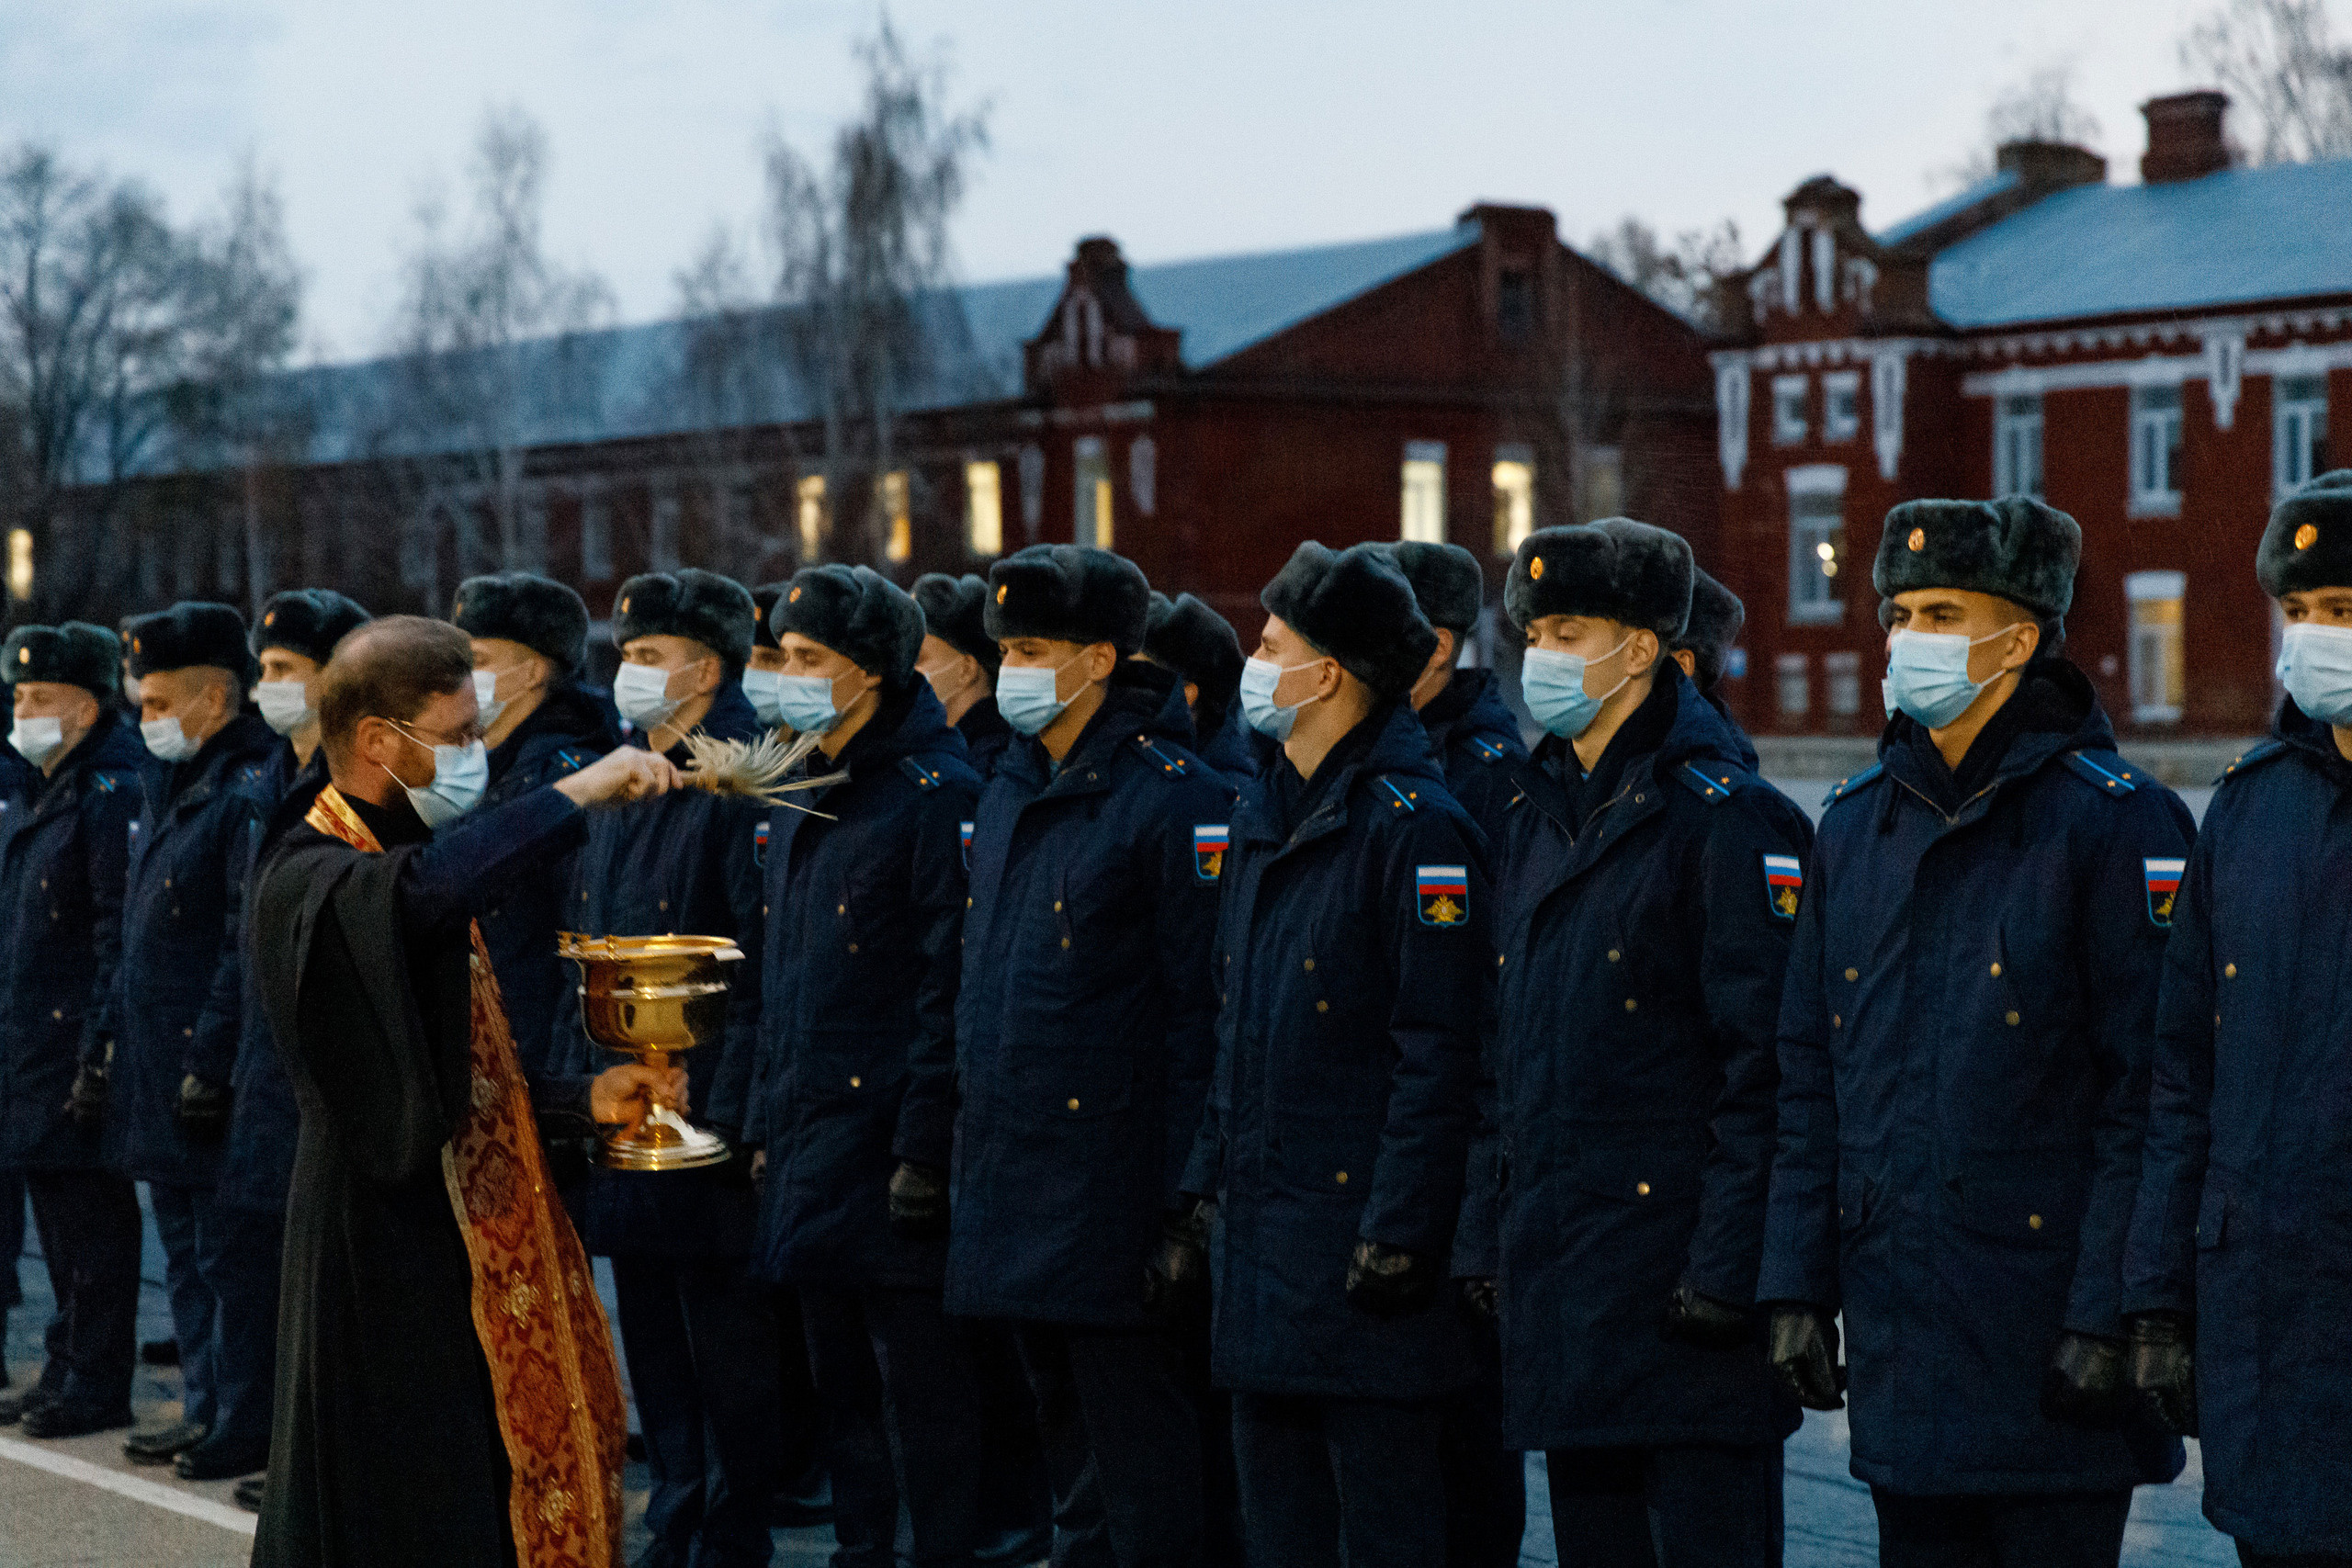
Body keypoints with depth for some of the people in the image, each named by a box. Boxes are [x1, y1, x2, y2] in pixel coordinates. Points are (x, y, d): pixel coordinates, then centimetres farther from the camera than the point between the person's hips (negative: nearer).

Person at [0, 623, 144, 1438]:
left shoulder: (113, 792, -14)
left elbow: (120, 935, -19)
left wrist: (99, 1056, -21)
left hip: (80, 1047, -10)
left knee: (92, 1215, -3)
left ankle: (96, 1384, 4)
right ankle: (67, 1371, 22)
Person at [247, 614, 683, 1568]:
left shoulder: (406, 854, 15)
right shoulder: (309, 879, -16)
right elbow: (425, 893, -41)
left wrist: (586, 1097, 8)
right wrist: (577, 794, -32)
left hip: (475, 1231, 9)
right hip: (387, 1247, -9)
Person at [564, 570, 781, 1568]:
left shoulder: (743, 790, -13)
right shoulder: (621, 790, 14)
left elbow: (762, 970, -18)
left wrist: (726, 1117, -20)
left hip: (706, 1131, -8)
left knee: (727, 1351, 1)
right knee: (656, 1350, 15)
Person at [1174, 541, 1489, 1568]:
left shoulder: (1413, 824, -13)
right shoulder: (1262, 818, 14)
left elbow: (1438, 1052, -17)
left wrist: (1399, 1237, -19)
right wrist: (1203, 1190, 16)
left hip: (1358, 1229, -9)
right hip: (1259, 1234, 9)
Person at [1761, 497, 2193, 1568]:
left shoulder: (2115, 820, -7)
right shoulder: (1855, 822, 11)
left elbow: (2153, 1097, -11)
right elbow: (1809, 1077, 13)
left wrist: (2107, 1318, -16)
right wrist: (1797, 1287, 7)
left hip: (2050, 1318, -6)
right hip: (1901, 1331, 6)